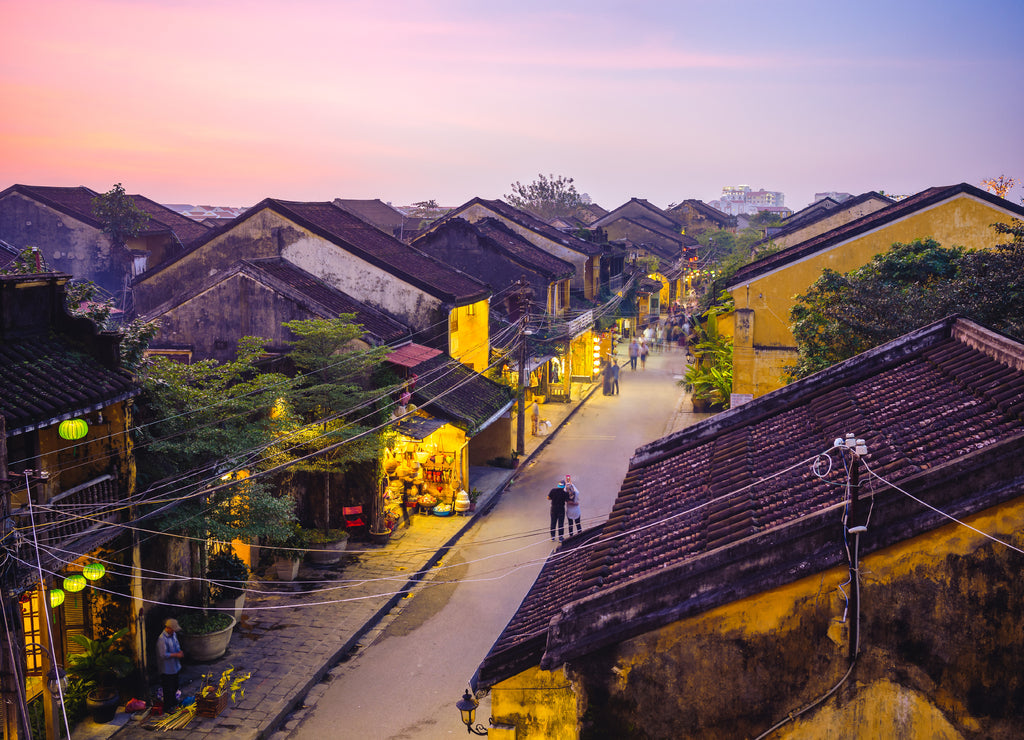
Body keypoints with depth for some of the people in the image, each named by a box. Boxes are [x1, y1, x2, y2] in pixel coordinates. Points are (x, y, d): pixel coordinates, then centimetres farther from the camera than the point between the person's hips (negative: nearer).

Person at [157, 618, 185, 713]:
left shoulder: (173, 634, 1)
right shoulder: (162, 639, -26)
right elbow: (163, 655, -26)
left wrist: (180, 651, -5)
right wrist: (176, 655, -23)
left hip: (175, 666, 8)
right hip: (167, 668, -8)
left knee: (174, 687, 22)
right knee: (168, 689, 4)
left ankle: (174, 703, 39)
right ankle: (167, 708, 17)